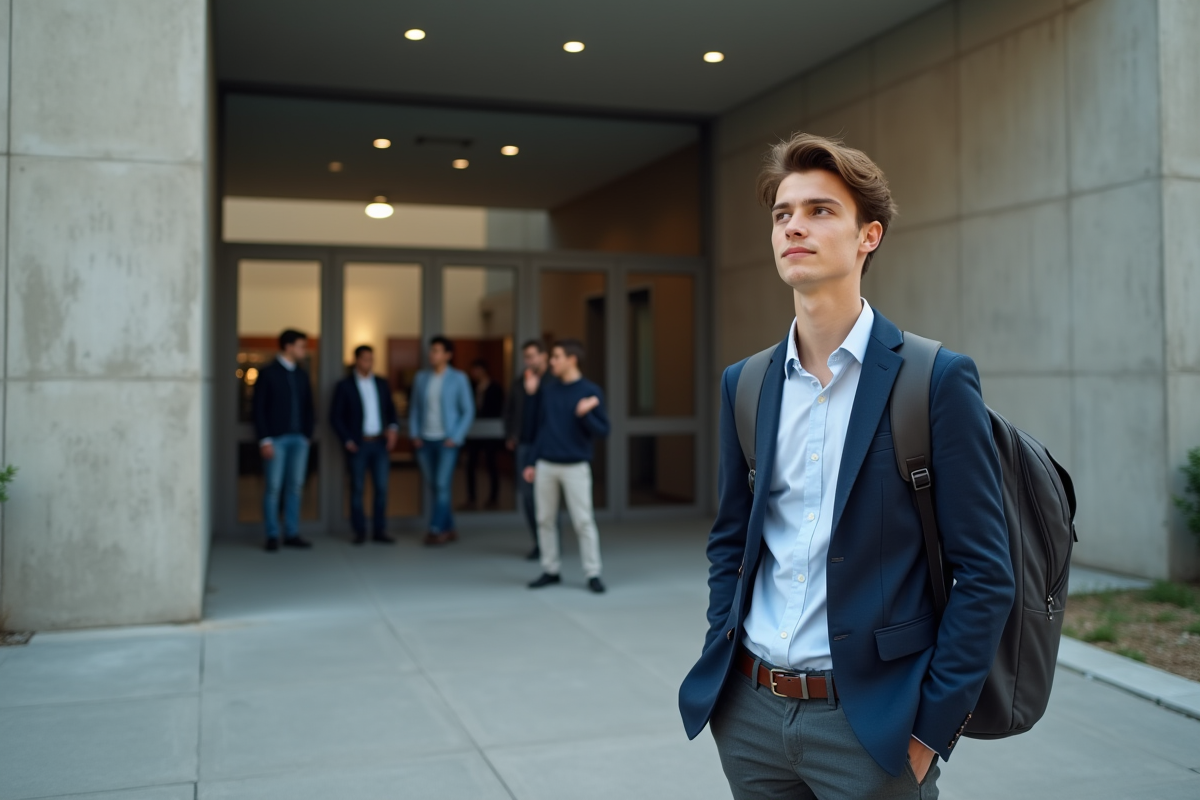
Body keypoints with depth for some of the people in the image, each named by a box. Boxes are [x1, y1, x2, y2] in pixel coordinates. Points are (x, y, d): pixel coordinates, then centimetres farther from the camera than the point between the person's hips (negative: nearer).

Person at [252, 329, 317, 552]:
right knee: (273, 487, -3)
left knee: (295, 487, 4)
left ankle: (292, 534, 11)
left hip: (299, 439, 5)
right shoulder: (267, 373, -2)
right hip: (276, 439, -5)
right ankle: (272, 536, 5)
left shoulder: (302, 374, 13)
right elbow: (259, 409, -5)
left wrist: (308, 434, 6)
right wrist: (264, 440, -11)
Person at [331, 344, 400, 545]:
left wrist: (393, 427, -2)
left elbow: (390, 409, 16)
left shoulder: (382, 384, 11)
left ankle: (379, 531, 7)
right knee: (357, 489, 2)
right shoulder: (344, 385, 0)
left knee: (381, 488, 0)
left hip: (380, 444, 3)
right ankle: (359, 532, 10)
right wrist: (347, 441, -8)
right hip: (358, 445, -3)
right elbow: (335, 417, -1)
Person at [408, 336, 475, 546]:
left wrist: (456, 438, -11)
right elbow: (414, 408, 13)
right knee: (433, 487, 7)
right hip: (425, 440, 4)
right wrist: (414, 434, 2)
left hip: (447, 440, -4)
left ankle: (436, 530, -8)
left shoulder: (458, 378, -4)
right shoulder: (421, 377, 7)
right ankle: (449, 529, 16)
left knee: (442, 485, -12)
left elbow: (468, 411, -3)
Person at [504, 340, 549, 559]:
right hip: (524, 445, 5)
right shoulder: (519, 382, 11)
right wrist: (509, 436, 14)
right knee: (525, 495, 6)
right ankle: (539, 542, 19)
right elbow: (509, 410, 21)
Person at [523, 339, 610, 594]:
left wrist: (585, 415, -21)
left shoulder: (591, 391, -5)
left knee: (583, 521, -3)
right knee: (545, 519, 8)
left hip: (575, 467, -4)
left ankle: (593, 574, 5)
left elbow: (603, 430, -6)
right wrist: (532, 394, 2)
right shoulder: (547, 387, 6)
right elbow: (534, 422, 13)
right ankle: (550, 570, 19)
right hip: (545, 465, 4)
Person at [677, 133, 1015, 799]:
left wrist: (932, 729, -11)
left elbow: (985, 574, -10)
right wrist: (723, 658, 5)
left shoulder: (938, 379, -9)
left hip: (868, 721, -4)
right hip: (750, 711, 5)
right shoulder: (744, 383, 5)